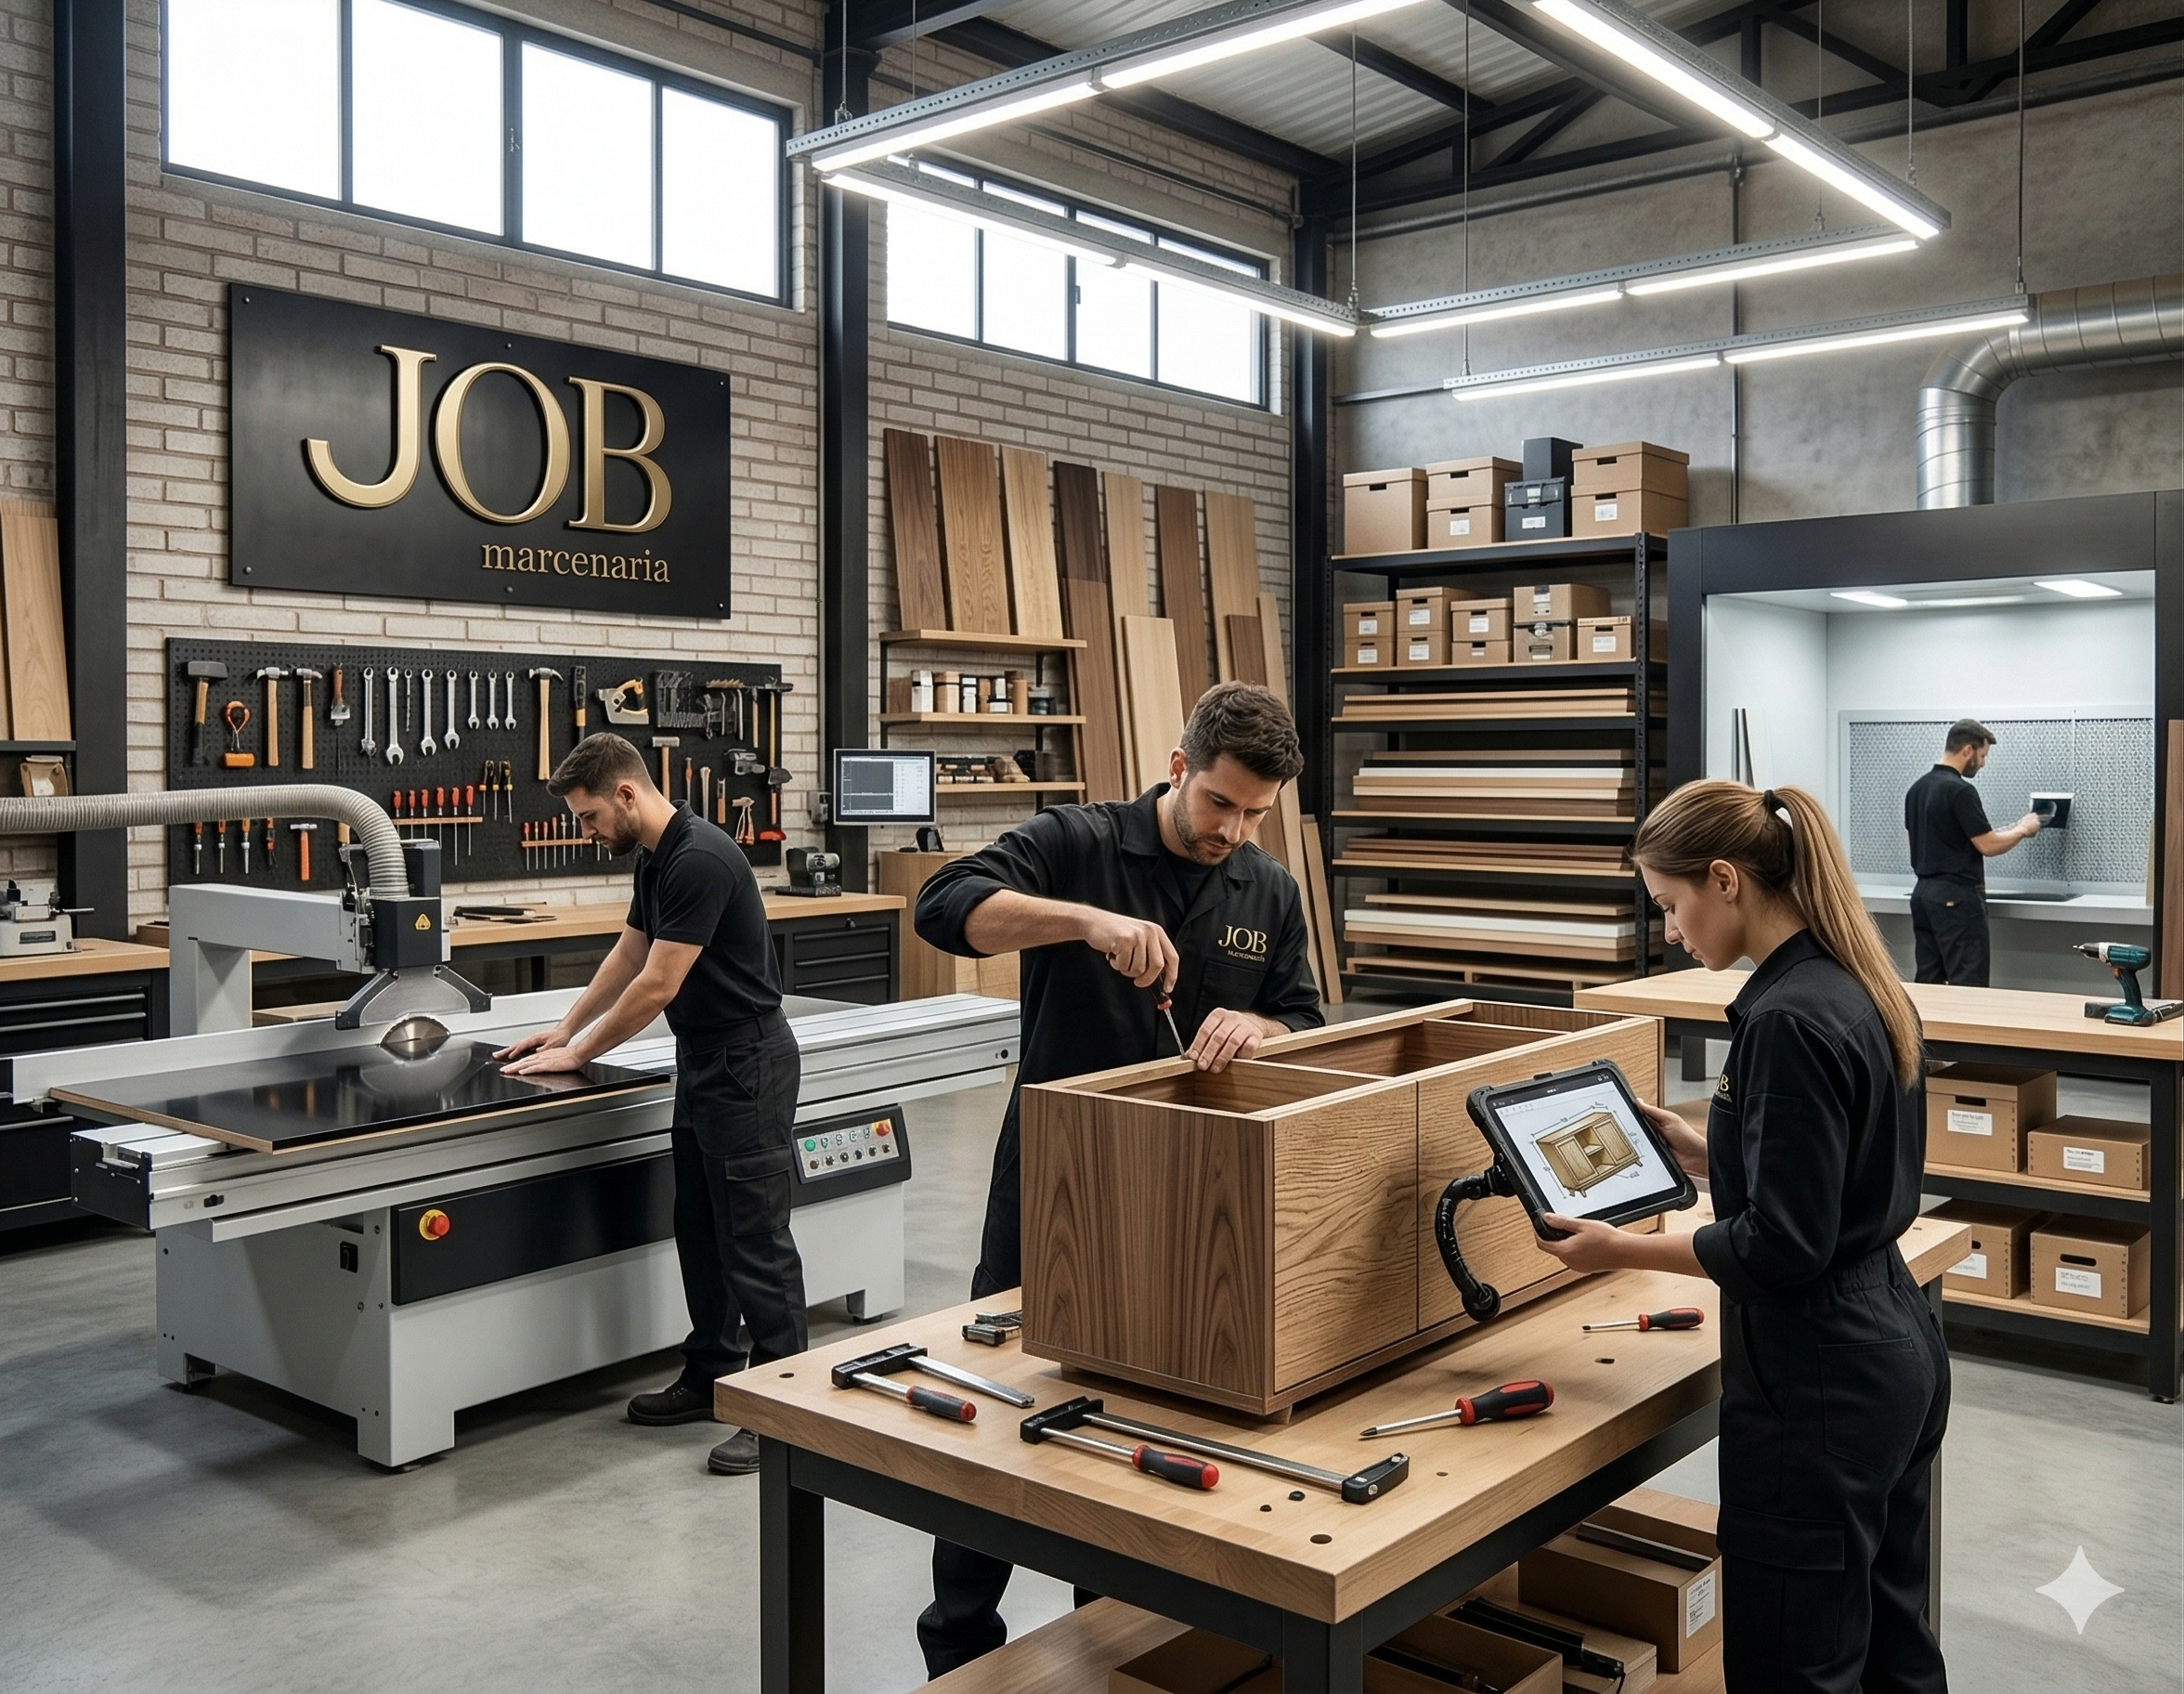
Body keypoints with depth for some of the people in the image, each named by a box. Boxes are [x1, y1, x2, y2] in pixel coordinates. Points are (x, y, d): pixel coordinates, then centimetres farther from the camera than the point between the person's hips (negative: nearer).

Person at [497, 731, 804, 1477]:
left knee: (754, 1237, -4)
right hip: (701, 1062, 10)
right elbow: (626, 956, 23)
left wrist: (578, 1056, -11)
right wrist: (564, 1027, 23)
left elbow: (658, 985, -21)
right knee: (701, 1231, 16)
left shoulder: (700, 858, -23)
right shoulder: (654, 861, 9)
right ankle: (711, 1375, 27)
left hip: (746, 1063, -10)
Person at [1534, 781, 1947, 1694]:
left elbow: (1784, 1245, -22)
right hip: (1897, 1352, 10)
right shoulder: (1866, 989, 6)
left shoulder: (1788, 1019, -23)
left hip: (1821, 1381, -10)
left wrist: (1625, 1251, -13)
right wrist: (1702, 1154, 16)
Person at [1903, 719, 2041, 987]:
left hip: (1923, 892, 9)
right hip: (1956, 897, -9)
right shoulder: (1960, 790, -16)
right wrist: (2023, 829, 1)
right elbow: (1988, 846, -15)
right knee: (1968, 984, -6)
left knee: (1928, 981, 9)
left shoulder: (1917, 788, 11)